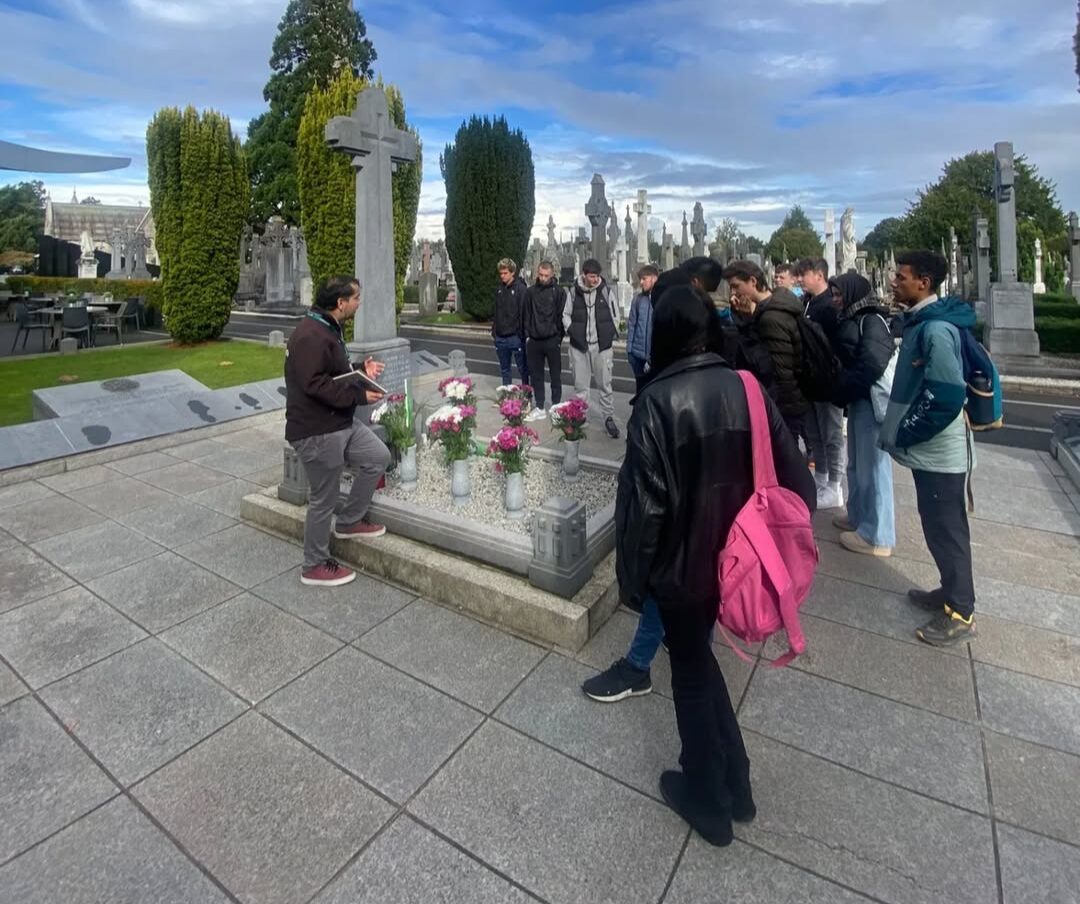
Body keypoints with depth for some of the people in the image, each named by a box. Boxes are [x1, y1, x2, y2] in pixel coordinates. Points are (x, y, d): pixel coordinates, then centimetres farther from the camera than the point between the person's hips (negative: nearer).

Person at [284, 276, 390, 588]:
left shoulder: (328, 329, 13)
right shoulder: (311, 335, -22)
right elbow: (315, 384, -28)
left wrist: (361, 371, 7)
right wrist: (359, 395, -23)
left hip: (341, 423, 10)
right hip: (317, 432, -10)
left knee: (378, 457, 14)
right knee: (324, 498, 1)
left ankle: (349, 521, 27)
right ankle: (315, 566, 20)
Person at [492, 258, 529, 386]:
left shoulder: (521, 289, -9)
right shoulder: (499, 289, 10)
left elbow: (524, 313, -12)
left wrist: (522, 334, -16)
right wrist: (494, 330, 11)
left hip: (515, 337, -6)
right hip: (500, 337, 6)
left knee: (523, 368, 6)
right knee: (504, 370, 14)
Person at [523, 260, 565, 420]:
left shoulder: (558, 291, -1)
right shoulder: (530, 291, 8)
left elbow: (562, 316, -2)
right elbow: (527, 315, 11)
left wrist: (559, 337, -7)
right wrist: (527, 335, 3)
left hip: (552, 340, -3)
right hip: (534, 340, 3)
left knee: (555, 376, 6)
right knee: (536, 375, 8)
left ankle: (556, 407, 15)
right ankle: (539, 408, 17)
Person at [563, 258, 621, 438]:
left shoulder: (606, 291, -2)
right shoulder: (574, 291, 0)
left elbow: (615, 316, 5)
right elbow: (566, 314, 10)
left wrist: (610, 335, 1)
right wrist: (571, 331, -1)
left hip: (602, 345, -1)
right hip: (579, 346, 1)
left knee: (605, 384, 4)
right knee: (580, 385, 9)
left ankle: (609, 418, 16)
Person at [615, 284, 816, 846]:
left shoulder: (658, 400, -20)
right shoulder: (745, 388, -6)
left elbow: (644, 500, -20)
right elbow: (794, 479, -2)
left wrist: (631, 576, -8)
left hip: (683, 562, -5)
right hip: (734, 557, 5)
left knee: (691, 671, 16)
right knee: (699, 655, 26)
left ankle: (707, 799, 36)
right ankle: (733, 784, 40)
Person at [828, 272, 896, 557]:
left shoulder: (872, 321, -13)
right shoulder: (850, 319, 14)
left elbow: (872, 365, -22)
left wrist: (842, 392, -12)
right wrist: (842, 390, 2)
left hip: (873, 401, -9)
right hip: (858, 400, 9)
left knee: (873, 466, -3)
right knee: (856, 465, 18)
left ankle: (877, 535, 5)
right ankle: (858, 516, 34)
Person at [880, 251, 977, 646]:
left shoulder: (936, 328, -20)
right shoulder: (920, 322, 9)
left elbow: (948, 395, -26)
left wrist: (904, 435, -16)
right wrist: (904, 432, 10)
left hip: (939, 451, -9)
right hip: (929, 449, 9)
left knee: (946, 530, 4)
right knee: (938, 527, 20)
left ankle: (960, 613, 19)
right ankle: (951, 591, 36)